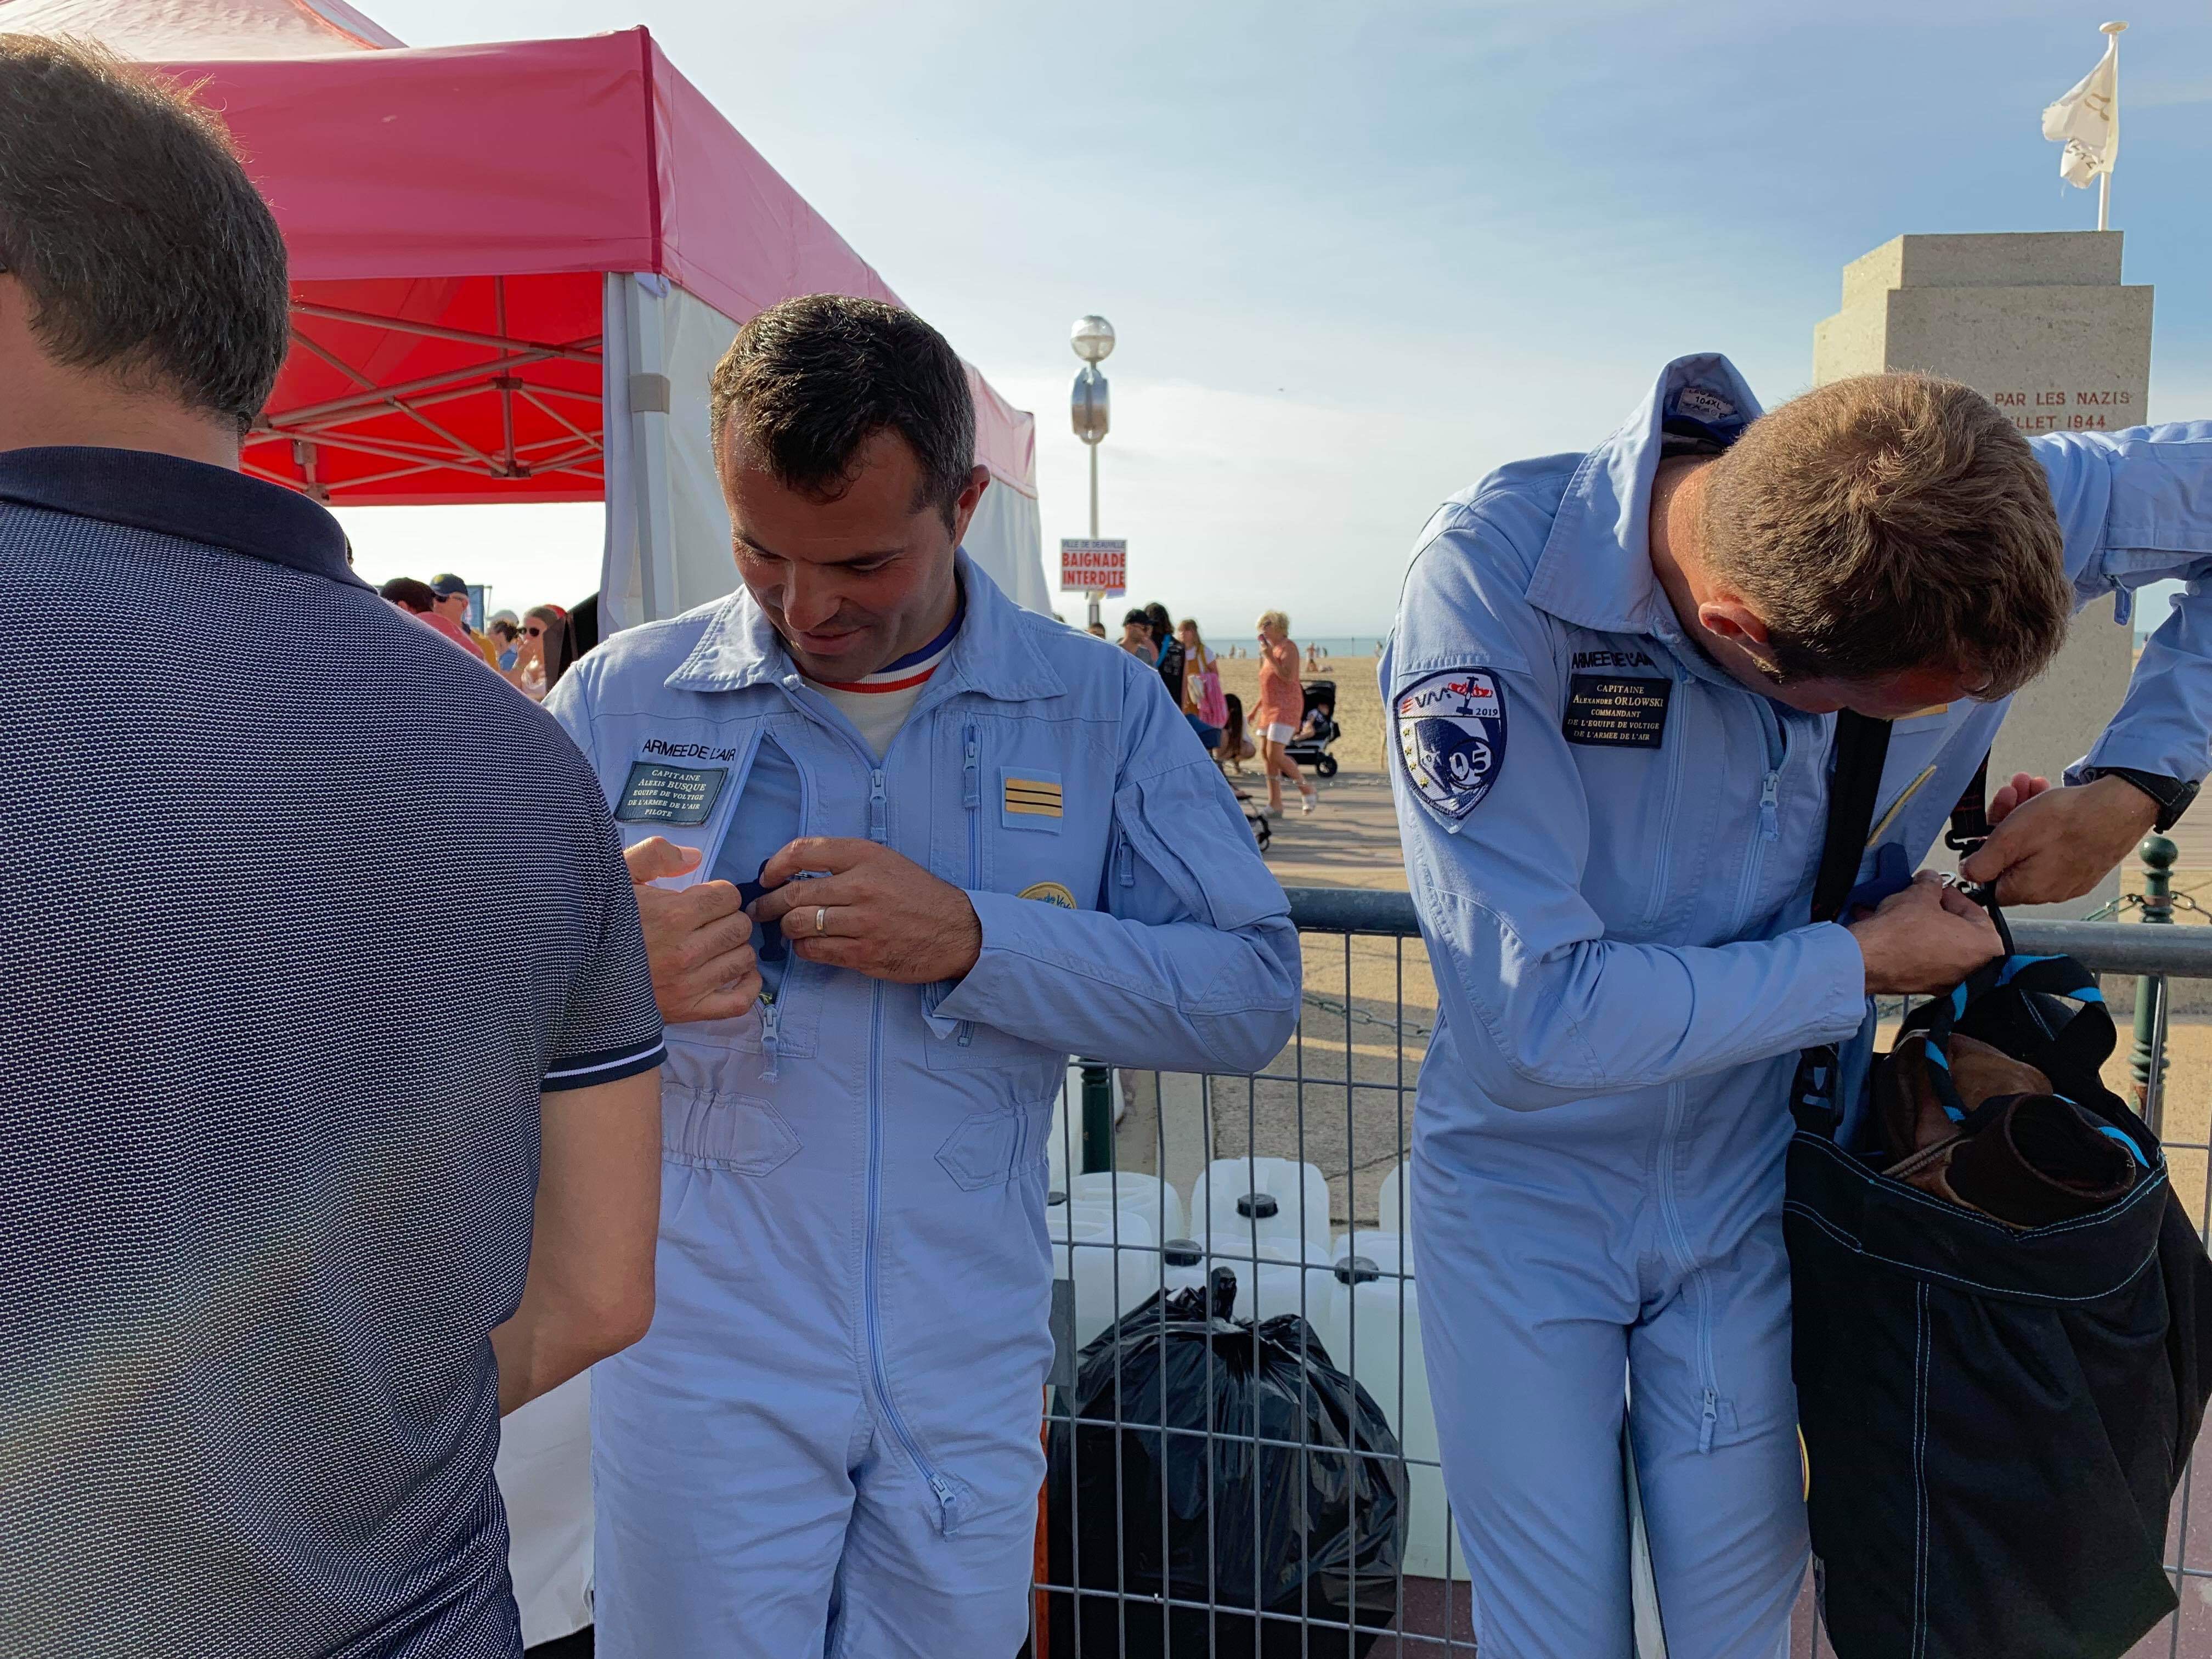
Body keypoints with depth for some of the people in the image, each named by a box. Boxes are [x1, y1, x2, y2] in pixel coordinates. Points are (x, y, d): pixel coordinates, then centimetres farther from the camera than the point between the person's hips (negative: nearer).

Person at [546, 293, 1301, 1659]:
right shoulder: (622, 698, -2)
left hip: (970, 1377, 1)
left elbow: (1253, 996, -7)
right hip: (703, 1364, 0)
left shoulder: (1100, 707, -2)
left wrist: (973, 938, -20)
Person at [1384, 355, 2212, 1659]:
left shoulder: (1968, 505, -17)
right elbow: (1534, 1012, -32)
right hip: (1527, 1189, -3)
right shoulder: (1494, 576, -30)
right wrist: (1860, 963, -20)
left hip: (1750, 1186, 3)